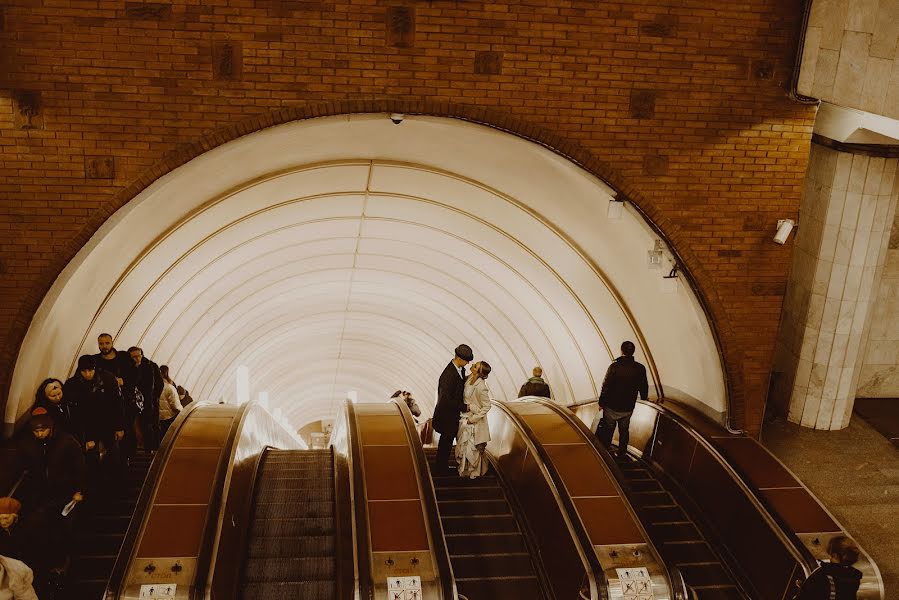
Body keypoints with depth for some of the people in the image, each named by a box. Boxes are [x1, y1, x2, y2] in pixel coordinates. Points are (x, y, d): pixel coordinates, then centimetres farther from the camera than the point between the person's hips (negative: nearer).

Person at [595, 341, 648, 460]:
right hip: (628, 408, 3)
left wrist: (601, 402, -2)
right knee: (624, 431, 19)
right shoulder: (640, 369, -9)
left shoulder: (614, 366, -18)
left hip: (612, 406, -2)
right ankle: (622, 454, 26)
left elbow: (606, 386, -14)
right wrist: (644, 399, 21)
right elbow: (644, 388, 3)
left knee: (608, 430, 13)